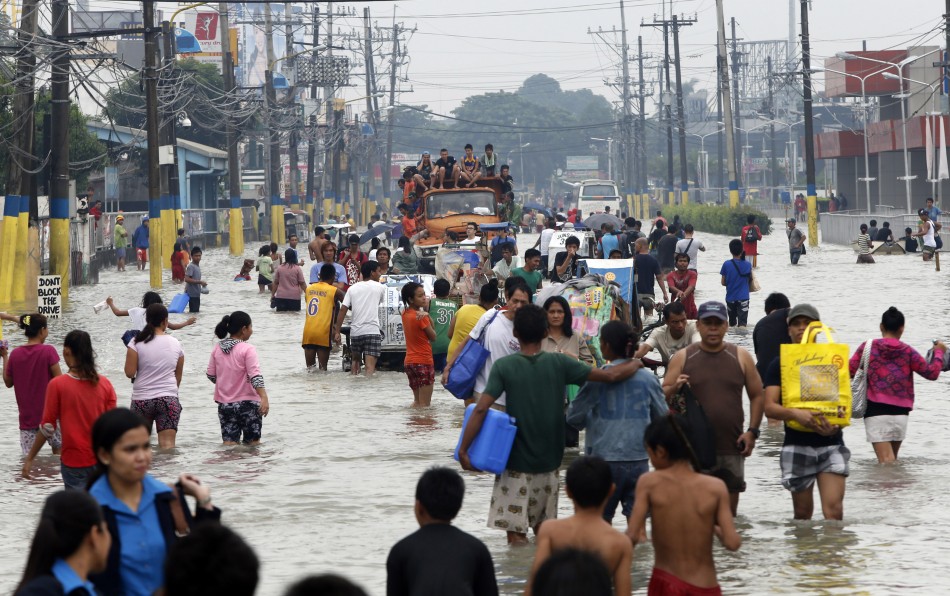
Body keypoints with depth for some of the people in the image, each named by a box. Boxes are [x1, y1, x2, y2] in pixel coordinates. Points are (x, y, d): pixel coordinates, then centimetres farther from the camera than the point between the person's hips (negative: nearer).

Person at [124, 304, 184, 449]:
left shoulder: (137, 343, -6)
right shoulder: (175, 344, 3)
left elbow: (129, 373, -9)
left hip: (142, 398, -1)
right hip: (168, 398, 1)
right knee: (168, 444, -5)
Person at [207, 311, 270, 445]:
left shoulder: (217, 349, 4)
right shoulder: (247, 350, -13)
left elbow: (211, 375, 11)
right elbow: (255, 376, -22)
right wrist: (264, 398, -29)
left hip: (224, 404, 5)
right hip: (247, 403, -5)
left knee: (229, 443, 2)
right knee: (252, 443, 8)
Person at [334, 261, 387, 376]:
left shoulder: (353, 288, 9)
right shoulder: (380, 287, 4)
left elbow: (343, 309, 1)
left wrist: (337, 331, 2)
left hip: (355, 331, 4)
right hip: (372, 330, -3)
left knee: (355, 359, 25)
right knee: (370, 366, -11)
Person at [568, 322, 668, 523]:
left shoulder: (598, 379, -9)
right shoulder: (648, 378, -1)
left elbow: (574, 417, -3)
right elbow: (662, 416, 9)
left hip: (605, 460, -2)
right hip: (638, 460, 2)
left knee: (602, 516, 11)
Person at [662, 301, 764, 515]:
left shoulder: (741, 357, 8)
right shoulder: (682, 358, 5)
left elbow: (757, 395, 11)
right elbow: (663, 396, 4)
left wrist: (752, 431, -1)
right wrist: (675, 388, -19)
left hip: (731, 448, 2)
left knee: (729, 512, 6)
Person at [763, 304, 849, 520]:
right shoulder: (779, 364, 5)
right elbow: (769, 407, -4)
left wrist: (836, 424, -15)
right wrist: (795, 413, -25)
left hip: (831, 445, 0)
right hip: (797, 446, 0)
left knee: (833, 509, -15)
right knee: (802, 514, 8)